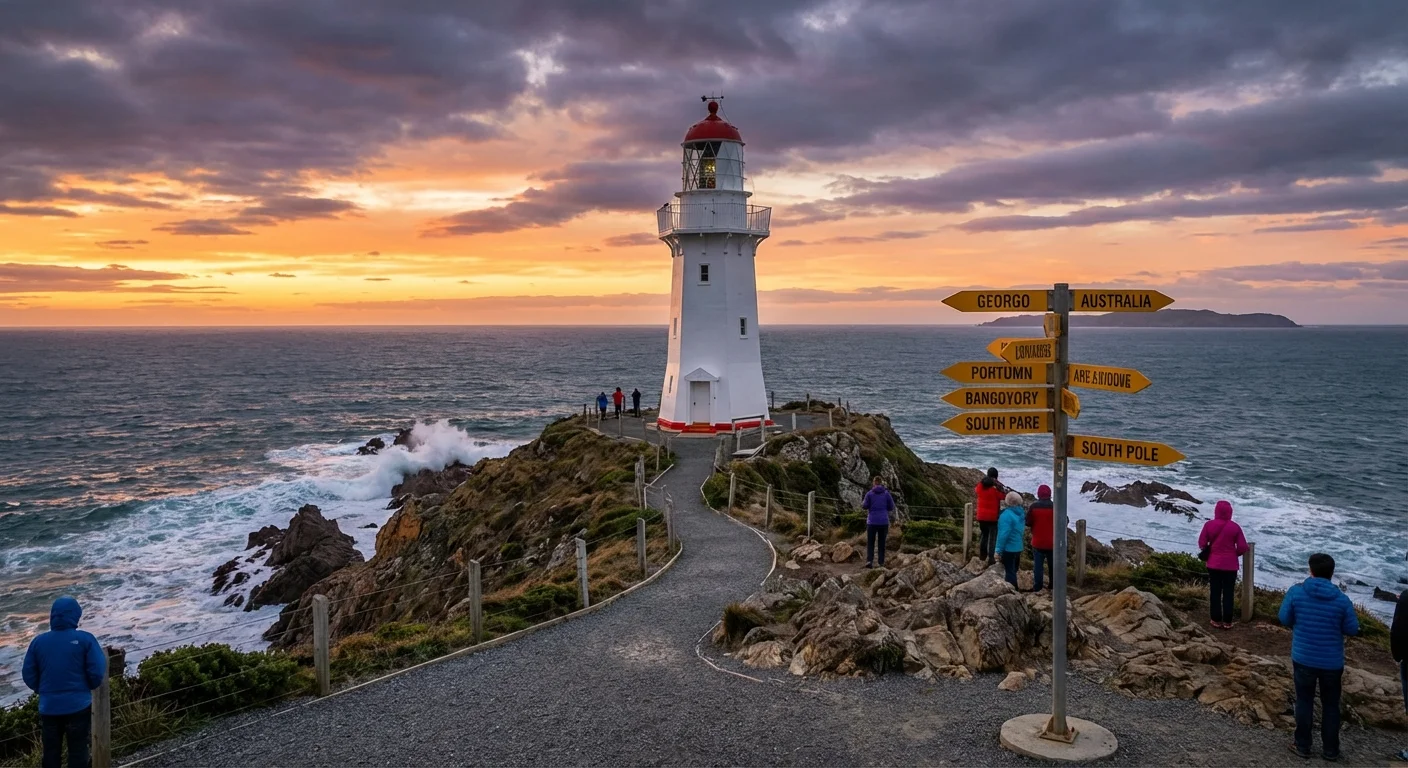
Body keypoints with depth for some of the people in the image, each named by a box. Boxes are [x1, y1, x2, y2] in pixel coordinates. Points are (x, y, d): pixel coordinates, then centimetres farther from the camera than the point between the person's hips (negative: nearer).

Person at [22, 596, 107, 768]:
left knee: (51, 751, 14)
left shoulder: (38, 642, -1)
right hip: (78, 705, -3)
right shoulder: (85, 639, -10)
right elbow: (97, 673, -12)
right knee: (78, 751, 6)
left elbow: (29, 677, 4)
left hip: (48, 707, 3)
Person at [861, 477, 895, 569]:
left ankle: (869, 560, -9)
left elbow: (865, 506, -2)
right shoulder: (886, 493, 1)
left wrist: (862, 503, 19)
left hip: (872, 521, -1)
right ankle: (881, 563, 7)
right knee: (882, 542, 11)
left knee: (870, 542, 7)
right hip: (884, 521, 1)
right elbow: (891, 507, 3)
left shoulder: (869, 493, -4)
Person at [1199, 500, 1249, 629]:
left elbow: (1202, 544, -2)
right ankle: (1227, 622, 10)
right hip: (1230, 565, -1)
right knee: (1228, 593, 7)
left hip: (1213, 564, 1)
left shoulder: (1209, 525, -7)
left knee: (1215, 592, 10)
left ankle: (1216, 620, 14)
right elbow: (1243, 547, -8)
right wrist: (1234, 554, 12)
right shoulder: (1235, 527, -10)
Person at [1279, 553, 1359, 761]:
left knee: (1304, 701, 14)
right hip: (1332, 662, 0)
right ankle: (1330, 750, 24)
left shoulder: (1296, 592, -12)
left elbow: (1285, 620, -4)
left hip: (1303, 658, 0)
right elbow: (1352, 629, -3)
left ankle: (1302, 746, 21)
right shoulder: (1342, 599, -12)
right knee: (1330, 705, 15)